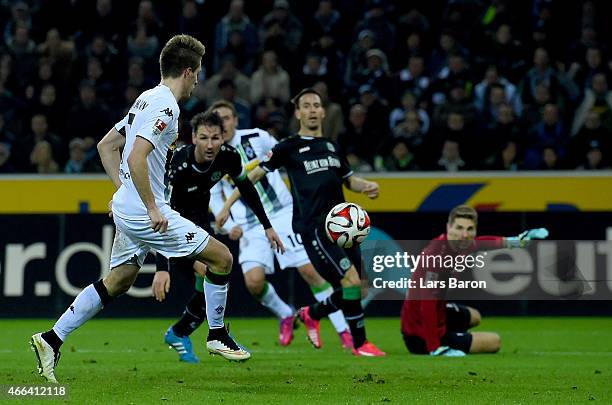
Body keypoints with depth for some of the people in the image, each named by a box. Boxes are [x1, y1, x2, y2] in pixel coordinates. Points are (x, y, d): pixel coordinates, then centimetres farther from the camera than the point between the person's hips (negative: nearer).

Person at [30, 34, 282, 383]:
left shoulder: (147, 100, 14)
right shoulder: (165, 106, -16)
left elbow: (106, 146, 21)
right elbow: (137, 159, -26)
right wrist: (153, 208, -21)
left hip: (127, 209, 10)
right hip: (146, 212, -10)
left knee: (118, 282, 15)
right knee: (222, 258, 0)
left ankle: (52, 340, 11)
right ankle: (217, 335, 12)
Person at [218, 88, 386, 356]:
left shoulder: (331, 146, 19)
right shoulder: (289, 147, 2)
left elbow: (349, 180, 29)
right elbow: (255, 174, 3)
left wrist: (366, 186, 6)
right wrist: (228, 204, -3)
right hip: (313, 227, -7)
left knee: (351, 290, 5)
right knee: (351, 280, -18)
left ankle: (311, 314, 33)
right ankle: (359, 344, -6)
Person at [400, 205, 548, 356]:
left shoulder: (457, 243, -7)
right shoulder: (436, 256, -33)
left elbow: (480, 243, 19)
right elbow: (427, 307, -36)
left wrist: (514, 241, 24)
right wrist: (435, 349, -35)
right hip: (422, 337, -10)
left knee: (474, 316, 37)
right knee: (494, 342, 5)